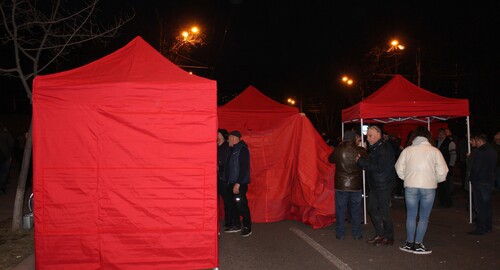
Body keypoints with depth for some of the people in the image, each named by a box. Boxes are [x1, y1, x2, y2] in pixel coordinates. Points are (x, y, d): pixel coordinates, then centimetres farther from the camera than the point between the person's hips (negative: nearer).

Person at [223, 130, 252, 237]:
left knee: (241, 204, -7)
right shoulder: (233, 150, 15)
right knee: (234, 204, 13)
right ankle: (236, 225, 23)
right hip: (232, 182, 9)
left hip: (240, 183, -9)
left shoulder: (242, 149, -12)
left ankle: (247, 227, 4)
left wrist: (238, 183, -23)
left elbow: (244, 168, -19)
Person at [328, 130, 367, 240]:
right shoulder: (360, 151, -10)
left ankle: (340, 234, 17)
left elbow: (330, 159, 9)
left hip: (341, 186, -1)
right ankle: (357, 234, 22)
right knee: (356, 210, 14)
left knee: (340, 210, 10)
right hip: (356, 186, 1)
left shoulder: (338, 150, -11)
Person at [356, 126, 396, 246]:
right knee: (372, 209, 14)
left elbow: (379, 167, -24)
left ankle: (389, 237, 15)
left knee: (384, 212, 0)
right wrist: (362, 161, 0)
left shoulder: (385, 148, -16)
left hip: (384, 185, -9)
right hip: (374, 185, 9)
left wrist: (361, 161, -20)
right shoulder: (374, 148, 13)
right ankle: (380, 234, 26)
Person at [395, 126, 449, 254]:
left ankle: (409, 243, 17)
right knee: (424, 217, 7)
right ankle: (418, 245, 10)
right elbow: (442, 172, -3)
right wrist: (435, 180, 15)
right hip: (428, 187, -1)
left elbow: (399, 169, 4)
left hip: (410, 186, 1)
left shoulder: (407, 150, 2)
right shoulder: (434, 151, -2)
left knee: (411, 216, 11)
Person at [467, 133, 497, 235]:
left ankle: (481, 228, -1)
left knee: (479, 205, -4)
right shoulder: (493, 151, 10)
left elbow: (475, 168, -16)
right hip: (490, 181, 9)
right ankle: (488, 226, 23)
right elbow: (494, 166, 17)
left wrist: (472, 178, -2)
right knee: (487, 205, 16)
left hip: (480, 182, -9)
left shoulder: (479, 152, -17)